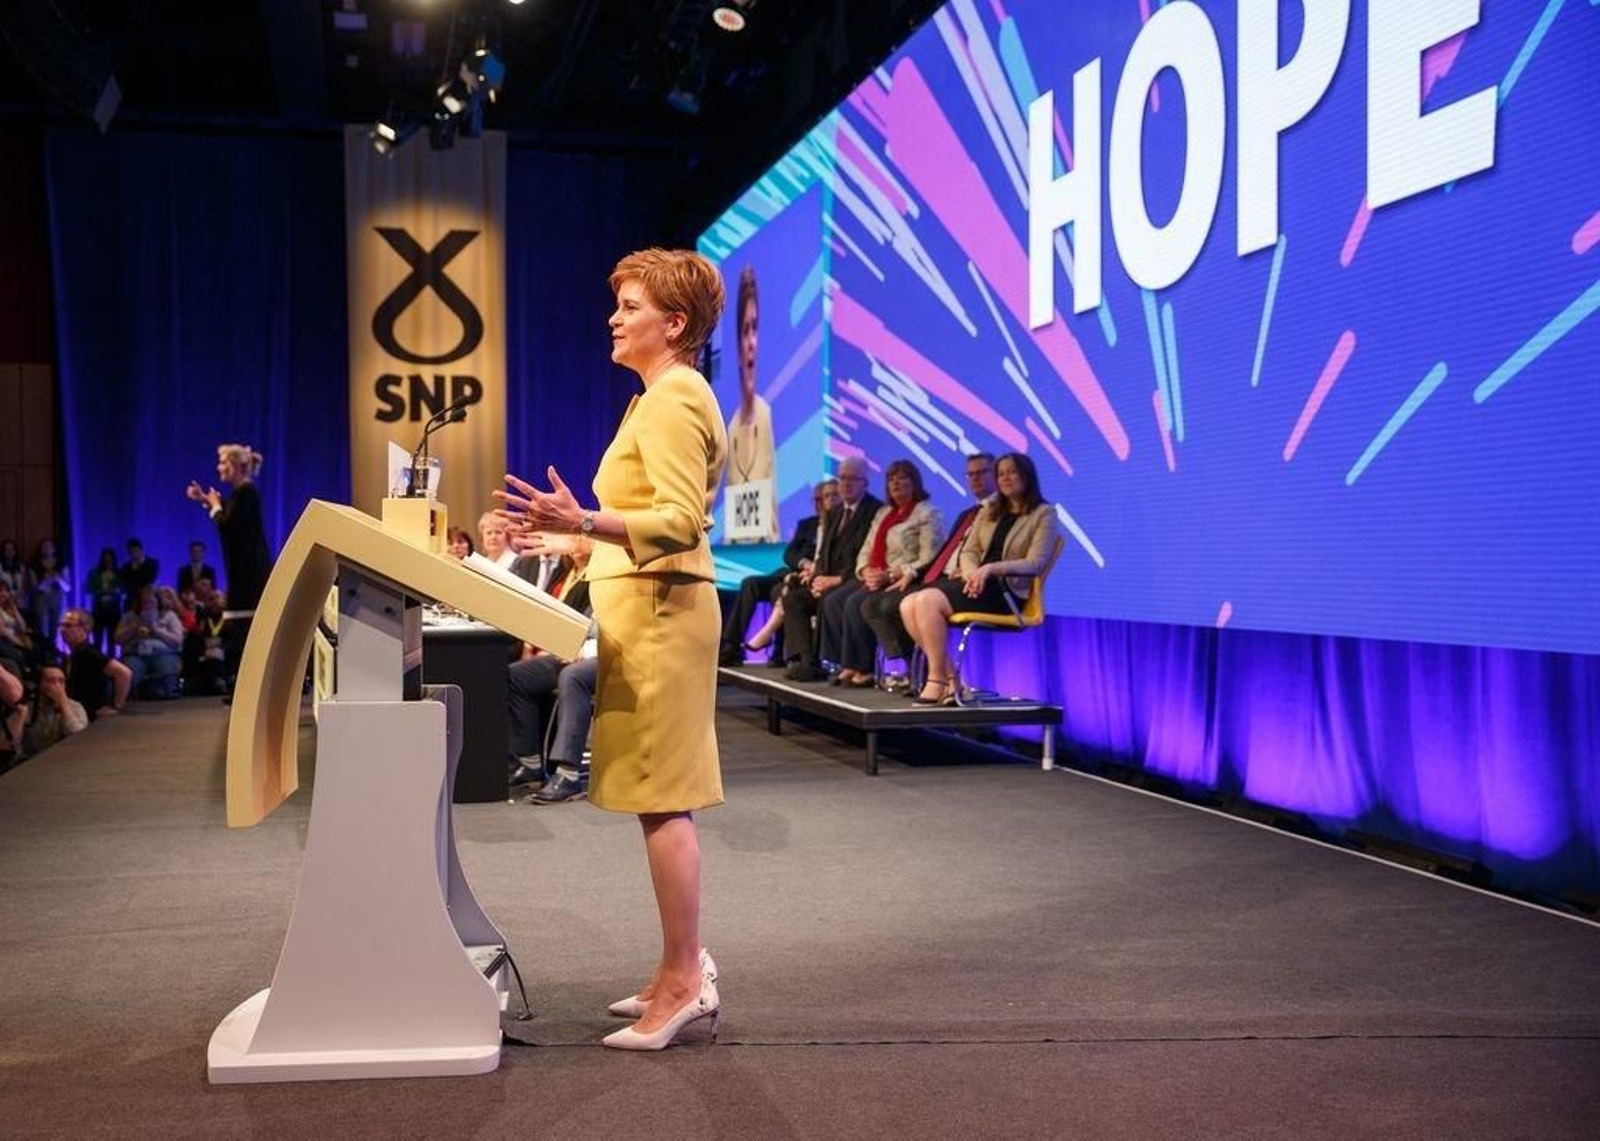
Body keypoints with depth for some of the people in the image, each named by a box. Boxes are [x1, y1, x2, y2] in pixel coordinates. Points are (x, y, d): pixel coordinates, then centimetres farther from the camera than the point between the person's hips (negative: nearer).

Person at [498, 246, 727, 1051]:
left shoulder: (673, 402, -12)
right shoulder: (665, 398, 19)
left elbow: (681, 521, -23)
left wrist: (584, 523, -33)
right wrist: (577, 529, 23)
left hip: (657, 610, -11)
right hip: (646, 608, 11)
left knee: (662, 800, -6)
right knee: (661, 799, 13)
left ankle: (684, 983, 2)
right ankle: (683, 969, 21)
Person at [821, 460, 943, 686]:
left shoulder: (928, 514, -3)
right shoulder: (883, 512, 23)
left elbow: (928, 561, -13)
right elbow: (866, 551, 20)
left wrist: (890, 575, -20)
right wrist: (866, 571, -4)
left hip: (903, 581, -8)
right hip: (874, 578, 8)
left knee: (856, 603, -28)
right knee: (833, 600, -15)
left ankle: (863, 668, -18)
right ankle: (847, 665, -16)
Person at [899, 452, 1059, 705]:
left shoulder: (1044, 513, 4)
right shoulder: (988, 511, 24)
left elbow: (1034, 563, -8)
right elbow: (968, 551, 16)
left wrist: (991, 568, -21)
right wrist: (972, 573, -8)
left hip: (1007, 590, -7)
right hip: (978, 584, 7)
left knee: (928, 601, -29)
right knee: (908, 605, -19)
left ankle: (938, 680, -21)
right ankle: (948, 677, -18)